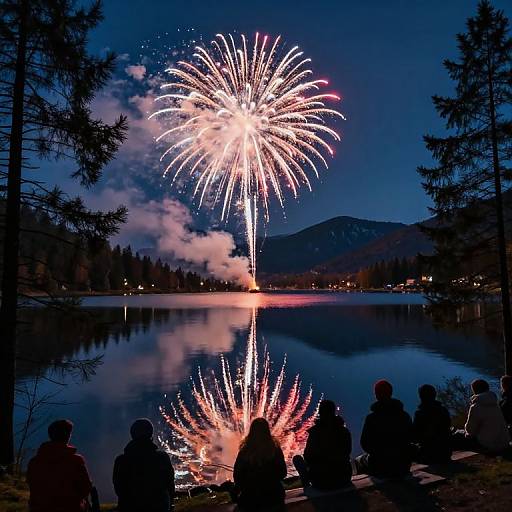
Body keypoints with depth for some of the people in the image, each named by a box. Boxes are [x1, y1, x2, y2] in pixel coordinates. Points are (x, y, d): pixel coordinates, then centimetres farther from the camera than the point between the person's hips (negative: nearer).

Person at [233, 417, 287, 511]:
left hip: (251, 494, 0)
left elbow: (237, 474, -8)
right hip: (273, 494, 1)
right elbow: (283, 472, -3)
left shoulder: (245, 451, -16)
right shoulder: (275, 449, -13)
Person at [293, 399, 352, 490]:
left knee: (297, 458, 15)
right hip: (344, 479, 3)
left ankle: (306, 486, 10)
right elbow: (347, 453, 12)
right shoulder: (344, 431, -3)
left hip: (321, 481, -3)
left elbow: (307, 456, -4)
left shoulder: (315, 431, -13)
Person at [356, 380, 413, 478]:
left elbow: (364, 444, -10)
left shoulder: (372, 418, -18)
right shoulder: (405, 416, -5)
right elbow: (410, 439, 7)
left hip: (380, 467, -4)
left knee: (359, 461, 25)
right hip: (403, 467, 4)